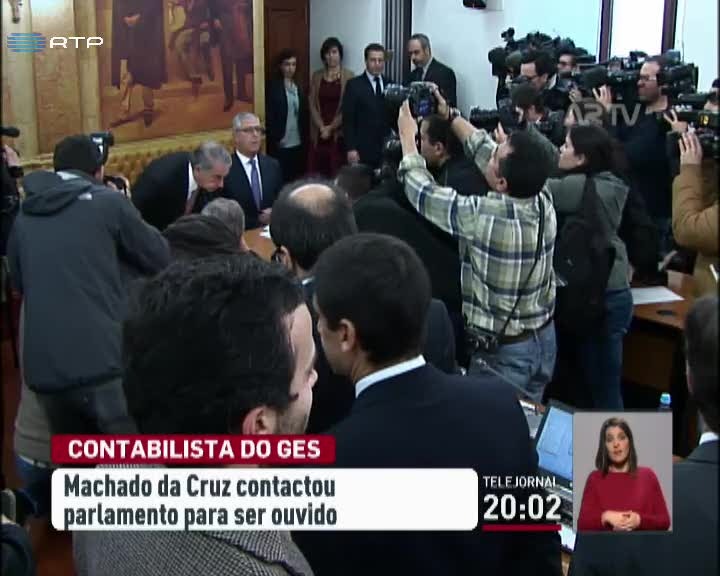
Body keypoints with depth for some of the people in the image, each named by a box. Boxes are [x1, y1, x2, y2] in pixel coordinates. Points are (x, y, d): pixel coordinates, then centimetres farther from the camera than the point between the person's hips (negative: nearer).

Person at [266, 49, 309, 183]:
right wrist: (275, 140, -13)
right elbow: (269, 117, -9)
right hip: (281, 146, -5)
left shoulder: (298, 88, 13)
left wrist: (305, 140, 9)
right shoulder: (273, 87, -5)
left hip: (298, 144, 6)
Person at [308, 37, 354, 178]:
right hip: (319, 133, 3)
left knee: (337, 174, -6)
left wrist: (331, 128, -7)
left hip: (339, 133, -3)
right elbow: (312, 104, 6)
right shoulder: (316, 76, 10)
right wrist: (322, 127, -7)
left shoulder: (348, 76, 0)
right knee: (316, 173, -2)